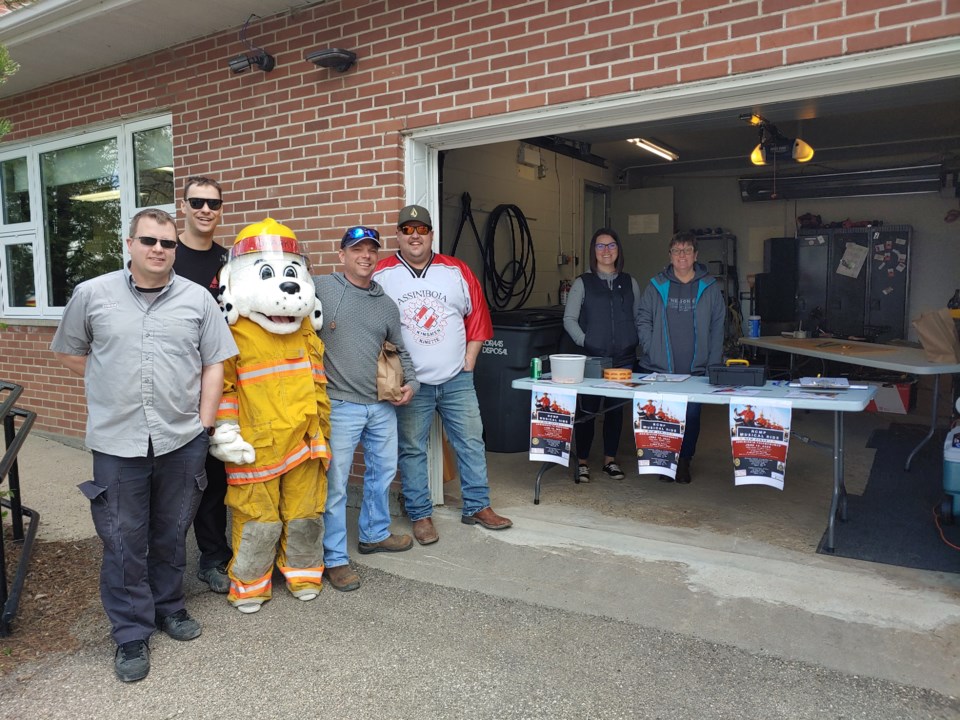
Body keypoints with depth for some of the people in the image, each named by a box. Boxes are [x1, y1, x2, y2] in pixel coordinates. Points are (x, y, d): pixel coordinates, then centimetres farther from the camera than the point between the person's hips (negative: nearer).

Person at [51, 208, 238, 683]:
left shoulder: (197, 299, 2)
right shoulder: (92, 295, 1)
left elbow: (214, 363, 3)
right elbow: (67, 351, 13)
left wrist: (204, 423, 0)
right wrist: (113, 384, 5)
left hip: (181, 440, 1)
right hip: (118, 443, -1)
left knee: (171, 534, 15)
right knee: (123, 542, 7)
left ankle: (168, 606, 36)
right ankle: (131, 632, 23)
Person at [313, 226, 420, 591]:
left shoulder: (386, 305, 12)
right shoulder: (321, 288, -5)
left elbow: (401, 350, 20)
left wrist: (411, 382, 8)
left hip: (382, 405, 6)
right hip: (340, 405, -6)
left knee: (383, 471, 18)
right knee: (335, 483, -1)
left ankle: (375, 534, 39)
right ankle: (334, 558, 12)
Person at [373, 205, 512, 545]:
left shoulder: (456, 271, 5)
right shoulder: (381, 275, -2)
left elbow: (478, 316, 8)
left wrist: (468, 362, 2)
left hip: (456, 379, 2)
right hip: (410, 384, -2)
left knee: (472, 442, 8)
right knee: (412, 450, 6)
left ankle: (477, 507, 22)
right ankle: (420, 515, 20)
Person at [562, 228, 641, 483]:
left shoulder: (630, 283, 11)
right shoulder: (583, 283, 2)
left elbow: (639, 318, 14)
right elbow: (569, 319, -1)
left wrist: (636, 345, 2)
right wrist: (584, 342, -11)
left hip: (624, 359, 3)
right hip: (592, 359, -3)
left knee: (616, 409, 9)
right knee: (587, 409, -1)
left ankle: (610, 461, 23)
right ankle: (582, 463, 13)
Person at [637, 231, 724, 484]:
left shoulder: (709, 287, 5)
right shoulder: (656, 285, 4)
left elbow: (717, 327, 4)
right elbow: (643, 320, 6)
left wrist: (714, 363, -3)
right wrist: (651, 349, -7)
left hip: (696, 369, 0)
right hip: (659, 368, 0)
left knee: (691, 416, 5)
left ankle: (684, 461, 21)